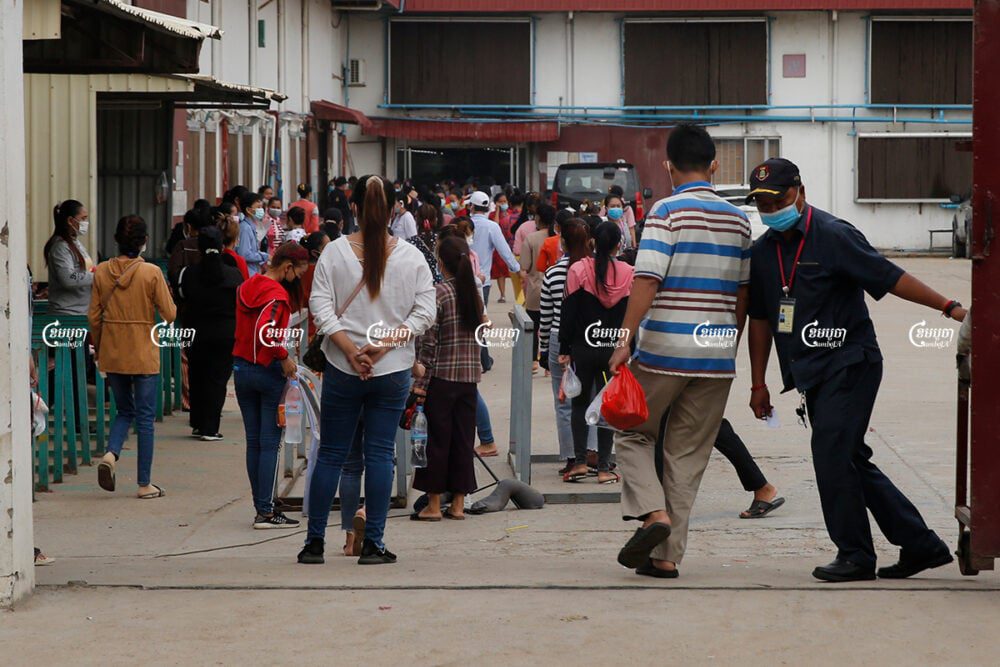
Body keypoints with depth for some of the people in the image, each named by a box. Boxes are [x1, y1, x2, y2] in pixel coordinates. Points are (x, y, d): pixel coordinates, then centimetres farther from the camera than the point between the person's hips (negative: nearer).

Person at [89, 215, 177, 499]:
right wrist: (171, 303, 12)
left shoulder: (102, 271, -2)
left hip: (112, 354, 3)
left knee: (124, 411, 19)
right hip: (143, 354, -3)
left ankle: (111, 454, -8)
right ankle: (145, 484, 8)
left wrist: (97, 349, 15)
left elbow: (94, 316, 2)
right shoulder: (151, 273, -12)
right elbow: (169, 314, -10)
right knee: (145, 417, 6)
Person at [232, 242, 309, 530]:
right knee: (270, 444, -4)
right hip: (268, 373, -8)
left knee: (253, 441, 11)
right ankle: (265, 511, -5)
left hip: (241, 368, 8)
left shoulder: (246, 288, 11)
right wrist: (284, 357, -21)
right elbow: (265, 331, -30)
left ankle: (261, 507, 13)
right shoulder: (277, 294, -16)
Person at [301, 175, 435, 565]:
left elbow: (320, 306, -9)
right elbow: (425, 312, -5)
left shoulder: (334, 252, -4)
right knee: (381, 454, 5)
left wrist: (350, 349, -10)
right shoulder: (411, 257, -2)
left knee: (331, 454, 9)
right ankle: (373, 545, 5)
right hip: (393, 371, 0)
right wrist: (385, 344, -7)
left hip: (341, 371, 0)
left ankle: (314, 542, 11)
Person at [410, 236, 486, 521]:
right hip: (470, 376, 5)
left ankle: (434, 504, 5)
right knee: (463, 439, 9)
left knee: (437, 440, 2)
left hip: (442, 376, -5)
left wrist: (420, 382, -10)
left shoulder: (439, 292, -11)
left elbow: (429, 341, -12)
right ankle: (458, 504, 11)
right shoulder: (474, 292, 7)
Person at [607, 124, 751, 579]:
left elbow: (646, 281, -17)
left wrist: (625, 341, -16)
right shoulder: (738, 219, 9)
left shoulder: (668, 211, -8)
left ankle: (654, 512, -8)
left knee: (633, 434, 14)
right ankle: (667, 555, 9)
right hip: (717, 357, 4)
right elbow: (742, 294, 13)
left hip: (663, 353, -4)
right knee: (688, 456, 9)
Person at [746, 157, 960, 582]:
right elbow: (760, 319, 17)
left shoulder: (834, 236, -10)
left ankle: (855, 555, -7)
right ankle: (920, 544, 18)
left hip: (849, 363, -8)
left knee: (831, 452, -16)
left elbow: (890, 278, -11)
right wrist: (758, 384, 17)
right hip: (810, 375, 8)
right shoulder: (763, 251, 10)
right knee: (850, 460, 9)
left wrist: (949, 307, -16)